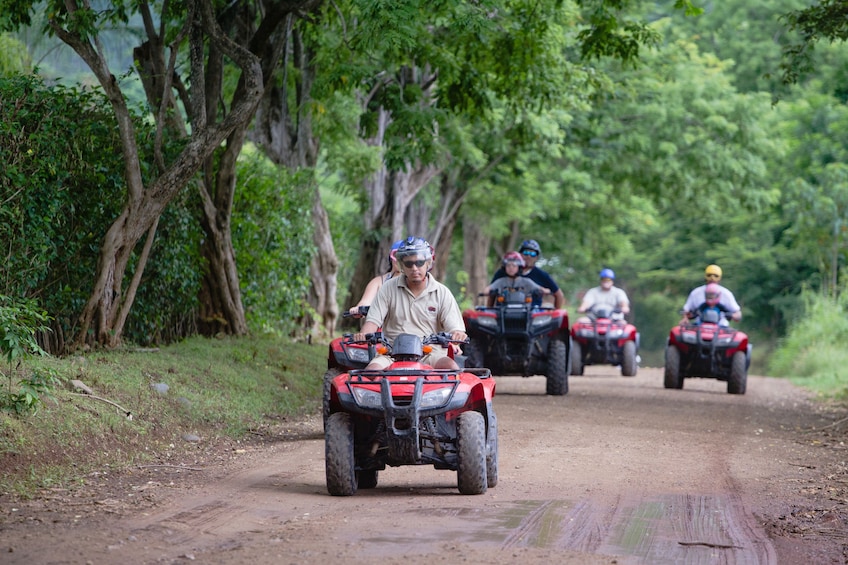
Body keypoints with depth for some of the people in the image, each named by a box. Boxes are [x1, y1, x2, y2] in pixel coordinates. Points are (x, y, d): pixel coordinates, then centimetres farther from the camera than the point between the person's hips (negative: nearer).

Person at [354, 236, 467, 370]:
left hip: (430, 354, 0)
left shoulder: (441, 292, 7)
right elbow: (373, 319, 3)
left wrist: (457, 334, -26)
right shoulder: (389, 288, 8)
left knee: (451, 367, -31)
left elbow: (454, 326, 1)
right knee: (372, 369, -30)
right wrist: (363, 335, -20)